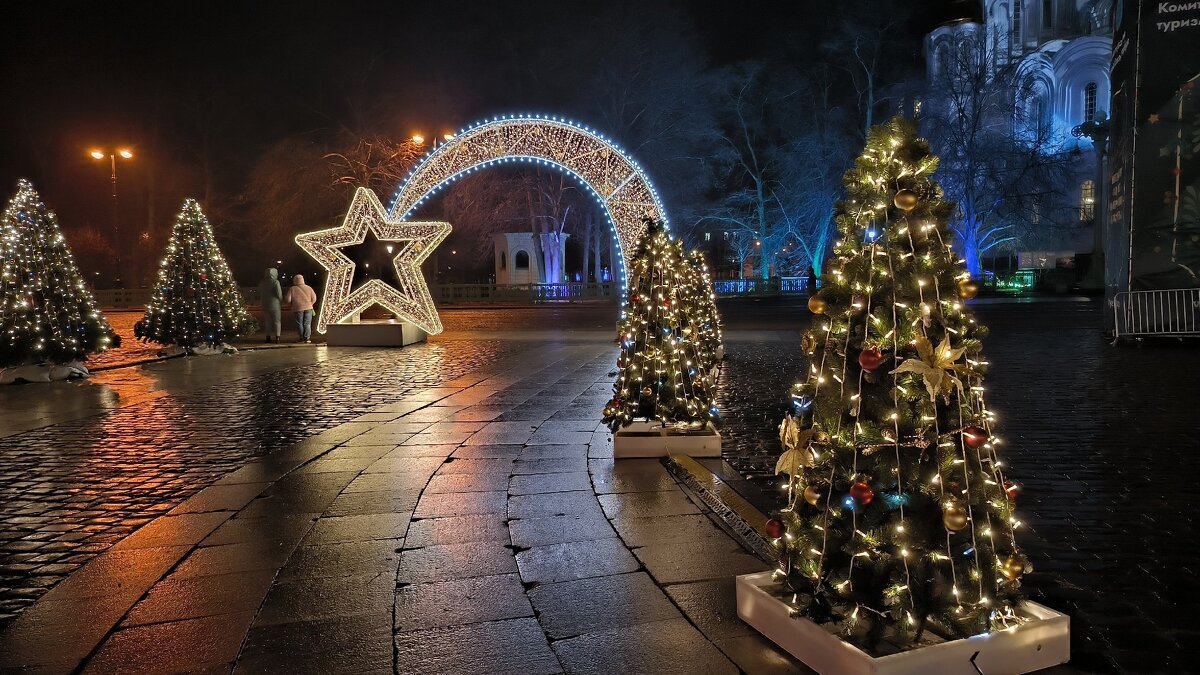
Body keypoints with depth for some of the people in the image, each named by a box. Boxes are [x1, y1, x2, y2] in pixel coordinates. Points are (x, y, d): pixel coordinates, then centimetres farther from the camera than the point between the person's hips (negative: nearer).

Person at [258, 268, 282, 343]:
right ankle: (277, 337, -2)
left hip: (265, 305, 4)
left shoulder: (262, 283, 5)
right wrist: (280, 298, 5)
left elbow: (259, 294, 11)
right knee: (276, 321, 3)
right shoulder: (275, 282, -12)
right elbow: (279, 294, -15)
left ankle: (268, 336, 13)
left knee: (268, 321, 13)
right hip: (274, 305, -4)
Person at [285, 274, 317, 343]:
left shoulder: (292, 289, -3)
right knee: (307, 323, 4)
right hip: (308, 307, 1)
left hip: (298, 308, -1)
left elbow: (288, 300, -6)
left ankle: (302, 338, 10)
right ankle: (307, 337, -2)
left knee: (300, 323, 9)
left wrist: (291, 306, 13)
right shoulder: (308, 288, 1)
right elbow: (314, 298, 1)